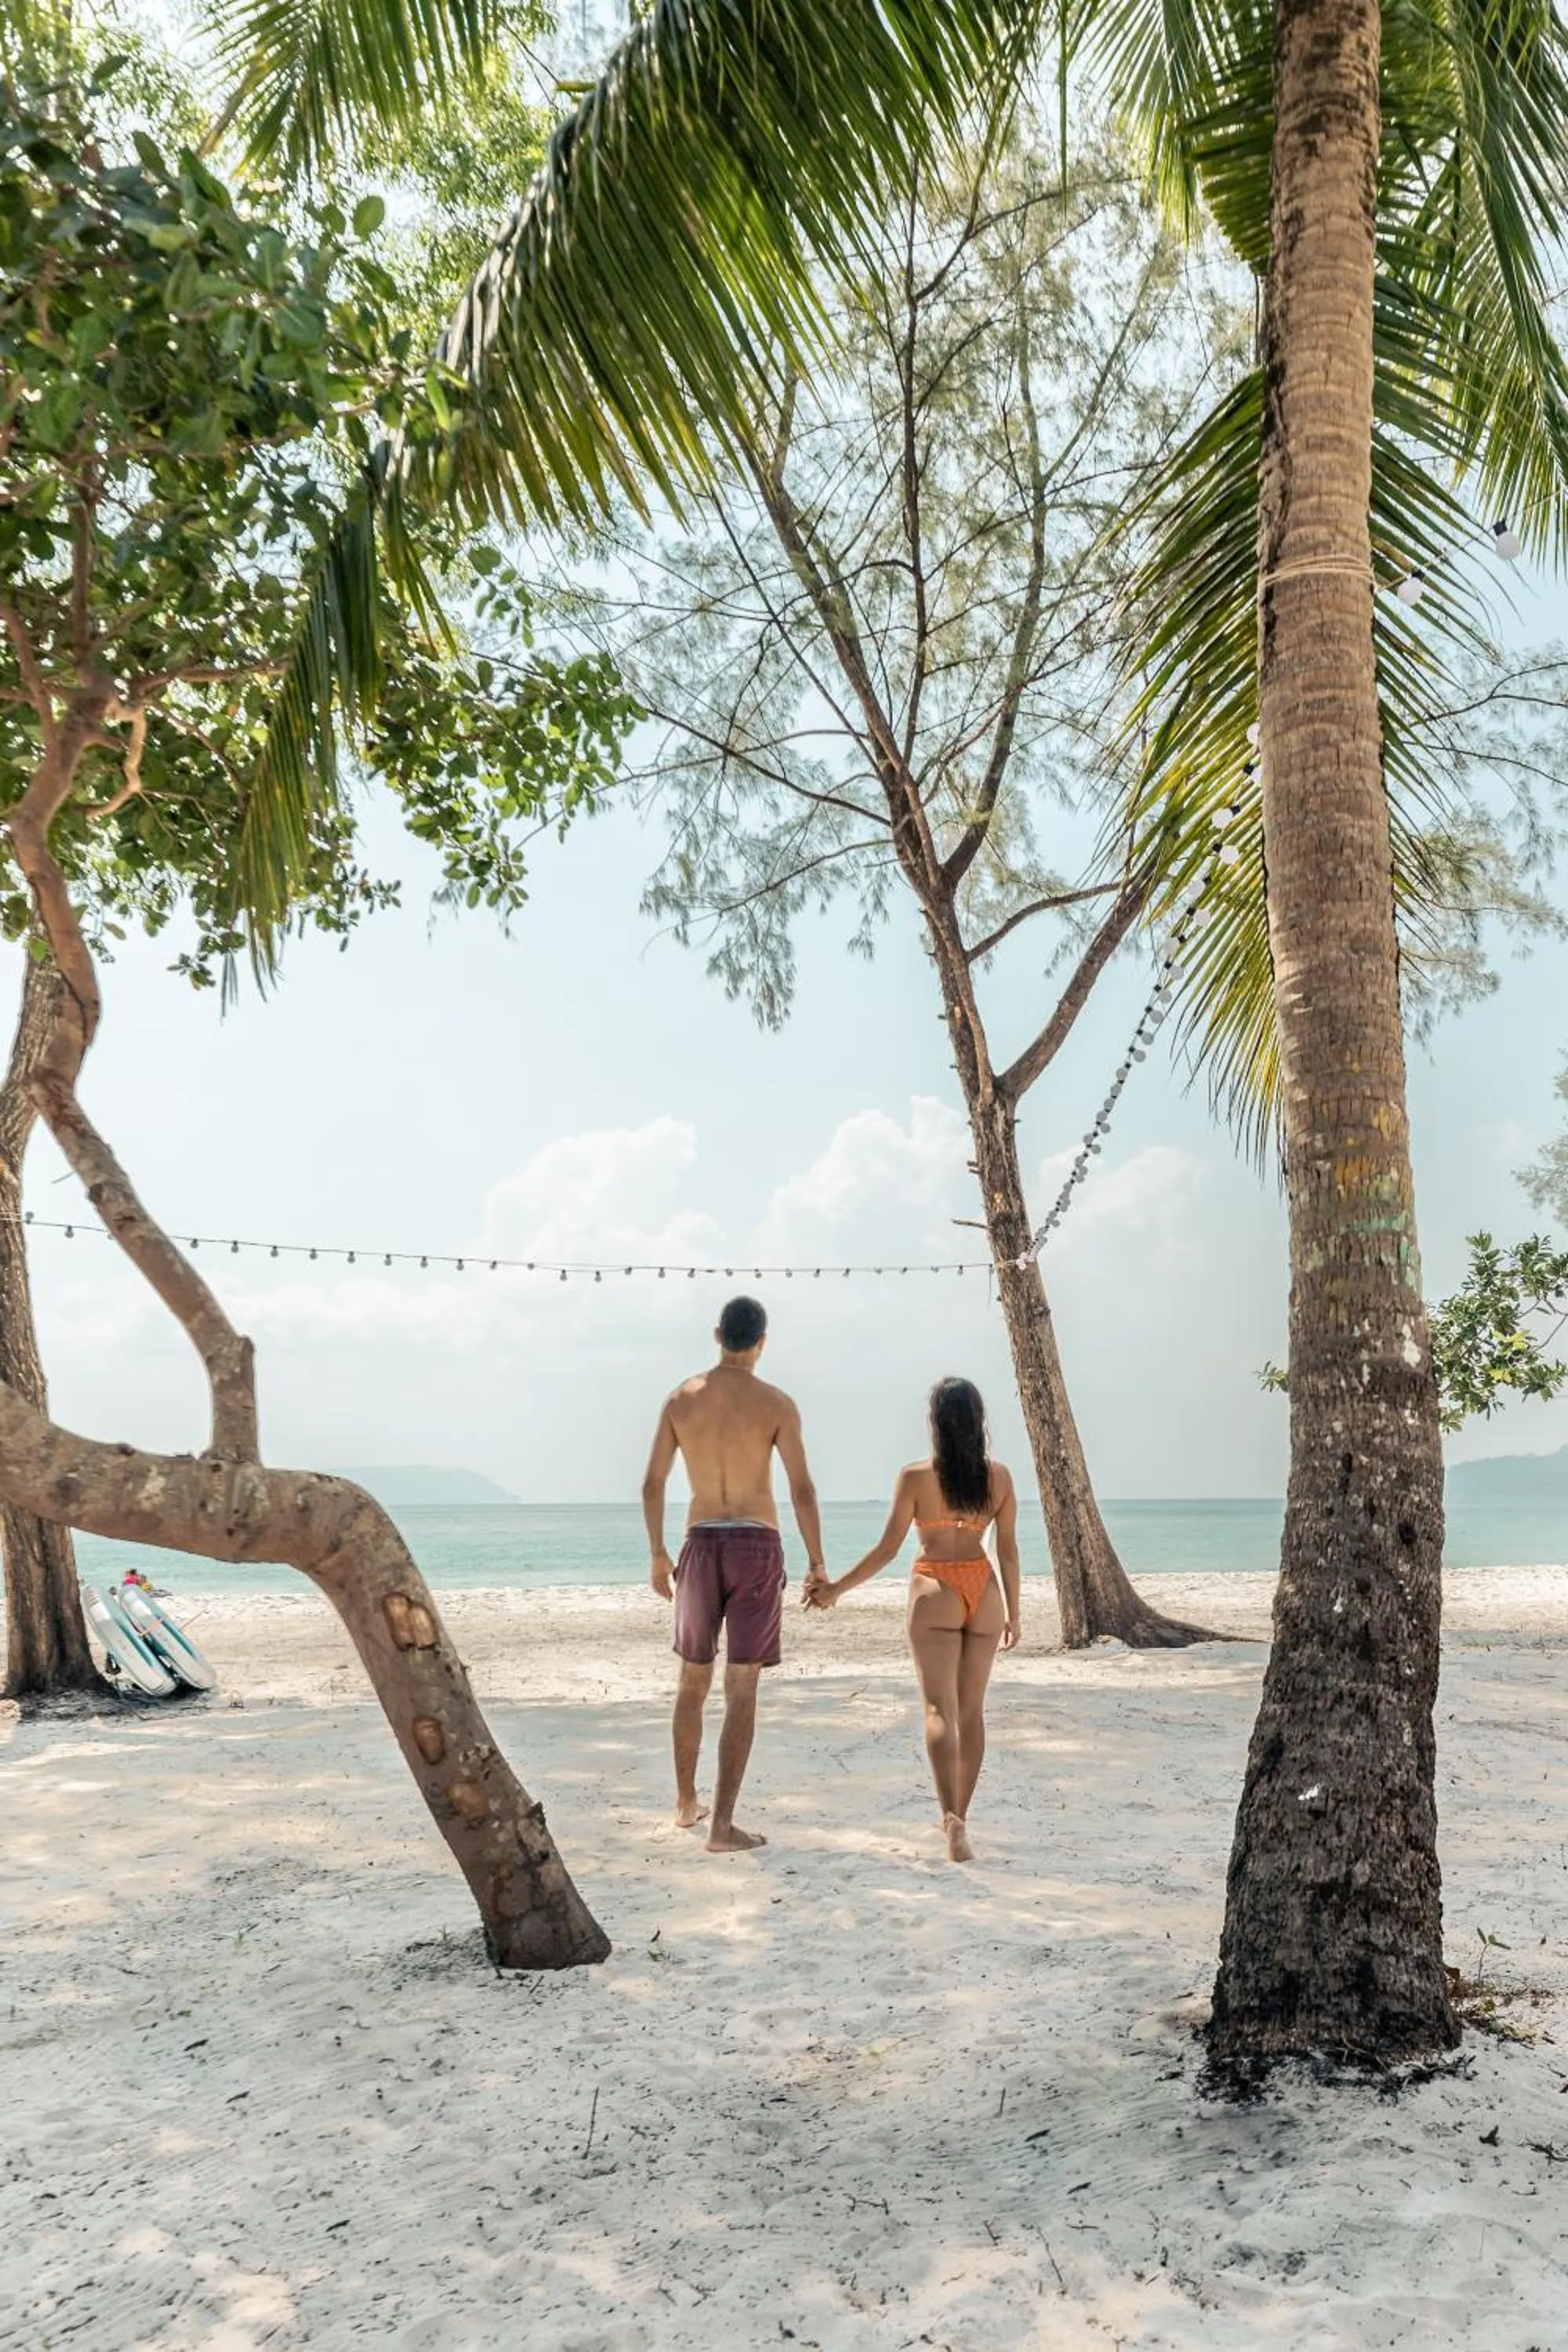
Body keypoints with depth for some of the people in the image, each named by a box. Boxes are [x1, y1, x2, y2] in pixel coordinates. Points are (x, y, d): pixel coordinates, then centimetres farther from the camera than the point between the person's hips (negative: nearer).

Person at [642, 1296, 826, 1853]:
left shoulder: (681, 1398, 2)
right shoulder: (776, 1404, -7)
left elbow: (652, 1484, 5)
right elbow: (802, 1492, -8)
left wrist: (657, 1555, 16)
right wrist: (817, 1562, 3)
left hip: (701, 1546, 3)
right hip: (758, 1547, -3)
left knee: (692, 1682, 19)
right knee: (741, 1690, -1)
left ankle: (686, 1802, 32)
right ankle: (722, 1825, -4)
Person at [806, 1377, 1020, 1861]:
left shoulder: (915, 1477, -10)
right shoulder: (999, 1476, -1)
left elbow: (887, 1549, -9)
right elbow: (1008, 1550, 3)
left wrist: (835, 1589, 1)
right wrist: (1013, 1611, 13)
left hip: (935, 1592, -3)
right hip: (983, 1592, 3)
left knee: (940, 1710, -5)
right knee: (972, 1710, 15)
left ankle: (952, 1817, -23)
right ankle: (959, 1815, 25)